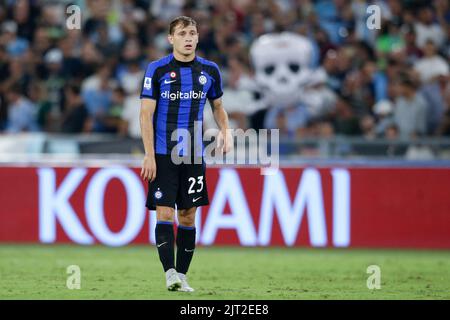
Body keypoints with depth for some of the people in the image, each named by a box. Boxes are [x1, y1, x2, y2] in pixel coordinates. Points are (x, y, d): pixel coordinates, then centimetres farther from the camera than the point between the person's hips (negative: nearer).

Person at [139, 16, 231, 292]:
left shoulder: (209, 70, 6)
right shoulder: (157, 70, -4)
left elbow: (217, 105, 20)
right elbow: (146, 114, -5)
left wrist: (225, 131, 0)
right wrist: (149, 155, -11)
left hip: (193, 156, 3)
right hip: (163, 155, -3)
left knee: (188, 216, 5)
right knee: (164, 213, -11)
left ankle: (182, 275, 12)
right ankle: (170, 273, -14)